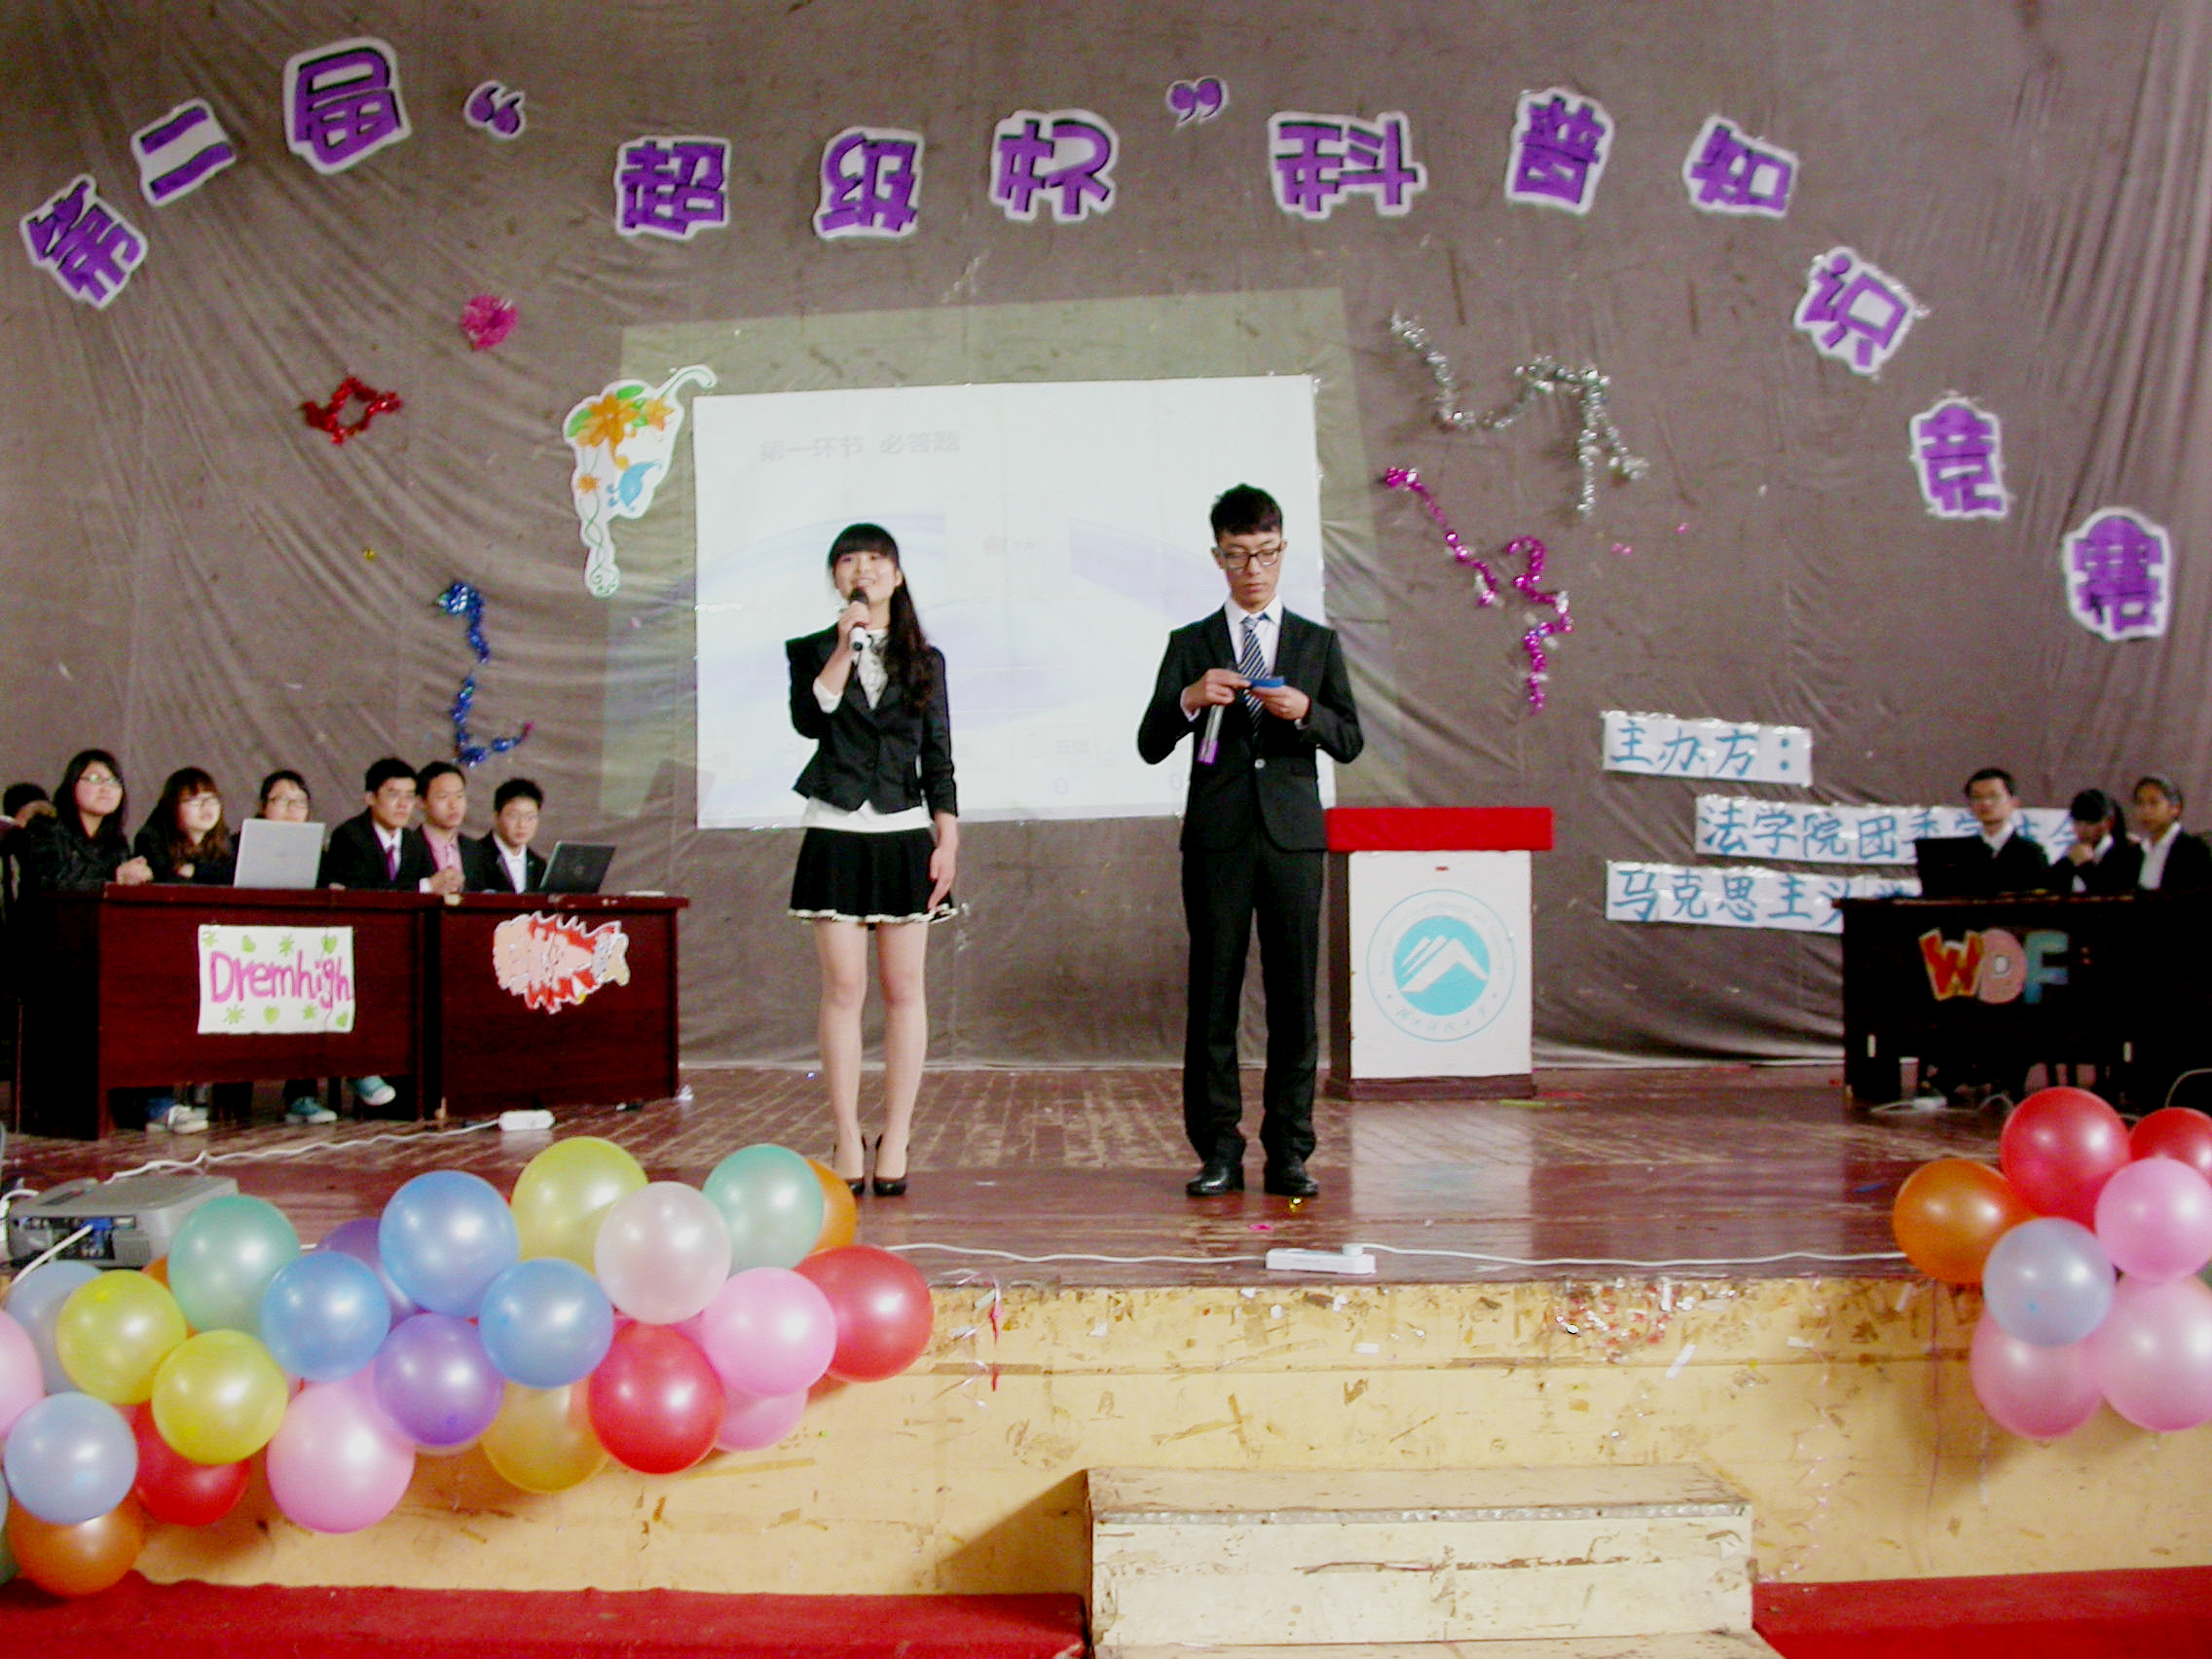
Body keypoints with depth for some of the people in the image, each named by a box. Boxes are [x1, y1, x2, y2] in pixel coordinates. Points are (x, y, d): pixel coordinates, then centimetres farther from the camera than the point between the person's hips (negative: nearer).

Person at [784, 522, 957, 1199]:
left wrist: (947, 842, 0)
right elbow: (808, 719, -13)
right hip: (836, 833, -1)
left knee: (903, 989, 1)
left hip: (905, 833, 1)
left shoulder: (925, 660, 11)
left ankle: (895, 1143, 7)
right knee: (843, 989, -3)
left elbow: (938, 761, 8)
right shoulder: (812, 650, 7)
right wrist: (846, 647, -16)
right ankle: (847, 1145, 3)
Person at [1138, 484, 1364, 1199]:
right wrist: (1189, 700, -16)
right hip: (1217, 838, -1)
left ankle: (1288, 1152, 9)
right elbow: (1150, 746, 2)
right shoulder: (1190, 644, 9)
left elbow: (1350, 742, 7)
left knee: (1293, 998, 1)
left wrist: (1305, 712, -13)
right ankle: (1218, 1152, 8)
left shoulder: (1318, 643, 12)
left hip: (1292, 836, 1)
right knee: (1213, 996, 1)